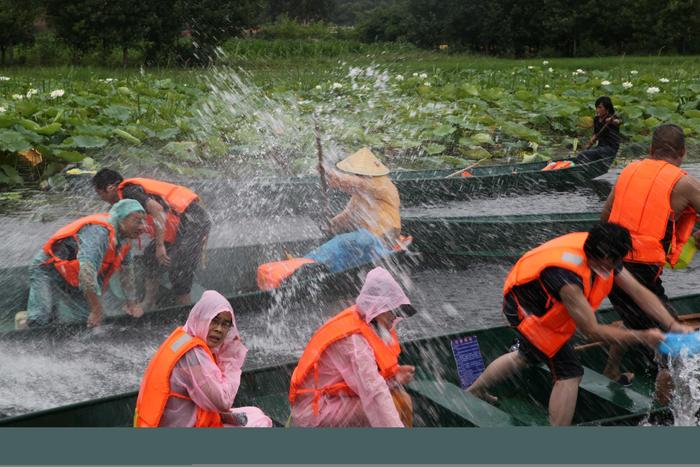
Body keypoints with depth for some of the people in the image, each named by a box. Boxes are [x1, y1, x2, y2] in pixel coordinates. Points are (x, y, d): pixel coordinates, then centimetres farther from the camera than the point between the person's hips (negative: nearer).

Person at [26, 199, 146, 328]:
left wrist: (132, 303, 14)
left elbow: (126, 269, 14)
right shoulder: (99, 231, -32)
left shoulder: (125, 237, -2)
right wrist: (97, 310, -38)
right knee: (41, 320, -22)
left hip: (73, 282, 8)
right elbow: (86, 270, -43)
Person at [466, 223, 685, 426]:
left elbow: (640, 292, -11)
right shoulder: (568, 277, -41)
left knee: (529, 355, 31)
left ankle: (474, 391, 50)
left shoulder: (605, 258, -18)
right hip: (524, 309, -9)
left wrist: (673, 325, -19)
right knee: (569, 373, -13)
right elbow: (591, 330, -34)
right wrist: (643, 337, -31)